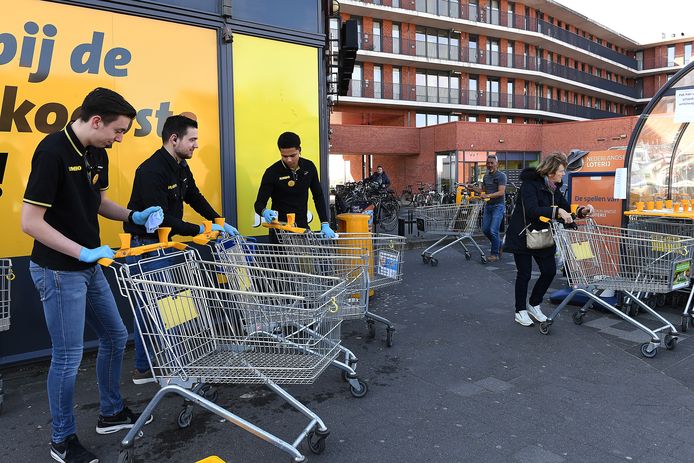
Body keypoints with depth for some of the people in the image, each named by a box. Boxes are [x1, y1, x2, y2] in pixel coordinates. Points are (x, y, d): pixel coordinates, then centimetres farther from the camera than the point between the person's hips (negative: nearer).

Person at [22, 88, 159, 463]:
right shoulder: (53, 152, -21)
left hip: (89, 267, 9)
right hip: (58, 271, -8)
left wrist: (134, 216, 1)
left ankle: (111, 413, 36)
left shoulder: (97, 154, 3)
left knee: (115, 337, 17)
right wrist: (84, 251, -23)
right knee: (68, 357, 3)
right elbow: (30, 222, -23)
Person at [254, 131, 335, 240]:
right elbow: (259, 203, -11)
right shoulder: (272, 173, -13)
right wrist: (265, 212, -35)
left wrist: (325, 224, -1)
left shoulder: (309, 167, -1)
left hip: (303, 227, 4)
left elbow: (318, 196, 7)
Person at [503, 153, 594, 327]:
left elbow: (565, 209, 10)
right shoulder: (530, 184, -19)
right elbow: (532, 210, -32)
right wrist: (556, 211, -37)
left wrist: (581, 211, -8)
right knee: (524, 273, 1)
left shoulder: (554, 188, 6)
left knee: (549, 271, 4)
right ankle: (520, 311, 18)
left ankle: (533, 304, 24)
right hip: (522, 236, -7)